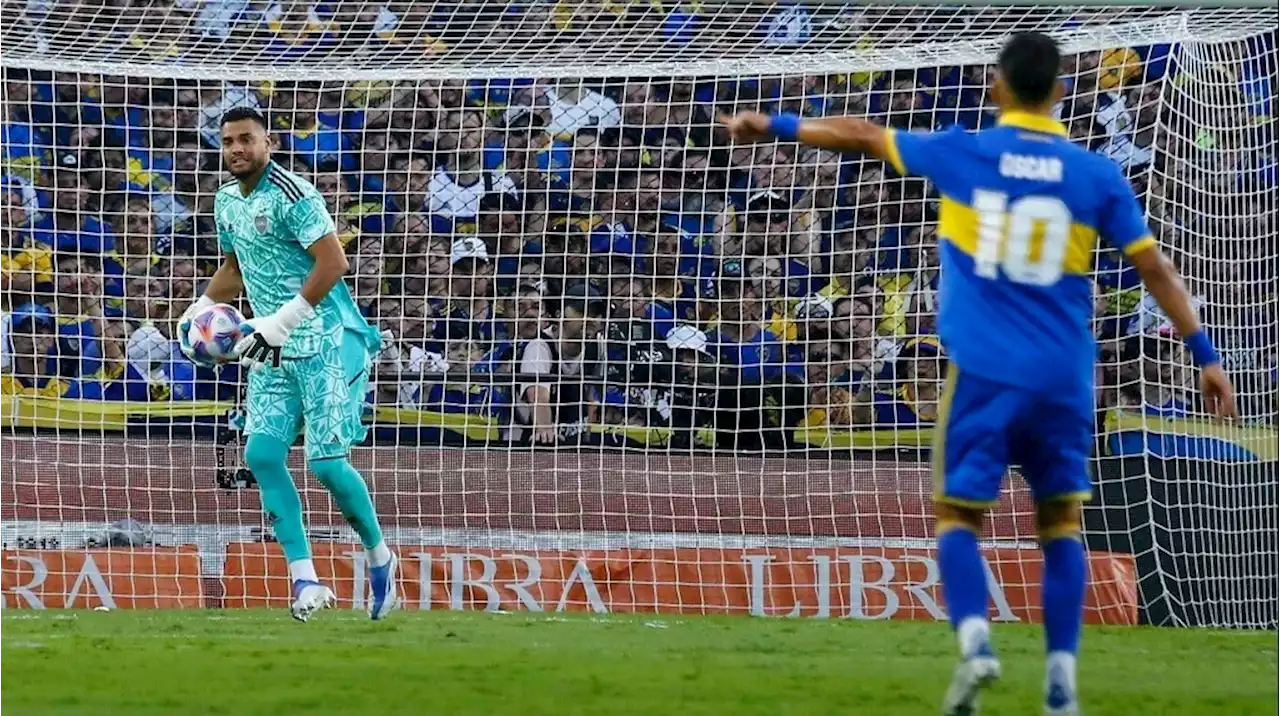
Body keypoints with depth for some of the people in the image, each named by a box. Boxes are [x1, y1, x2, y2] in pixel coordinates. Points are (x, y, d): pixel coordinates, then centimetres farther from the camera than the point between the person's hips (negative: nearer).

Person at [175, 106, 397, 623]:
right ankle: (306, 581, -3)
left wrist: (281, 322, -22)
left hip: (325, 343, -8)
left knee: (326, 461, -12)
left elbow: (333, 263, -21)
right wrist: (200, 308, 11)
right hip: (274, 352, 8)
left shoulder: (292, 196, -15)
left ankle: (380, 557, 13)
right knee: (261, 454, -6)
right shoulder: (227, 202, 12)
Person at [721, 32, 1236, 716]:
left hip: (984, 371, -1)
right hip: (1064, 376, 1)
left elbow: (861, 134, 12)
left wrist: (776, 127, 26)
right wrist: (1205, 354, 9)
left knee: (958, 513, 8)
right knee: (1060, 519, 13)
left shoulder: (961, 153, 0)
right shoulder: (1096, 175, 1)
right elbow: (1154, 268, 2)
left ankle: (974, 640, -17)